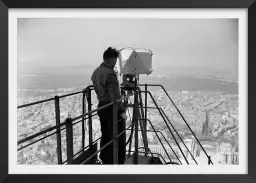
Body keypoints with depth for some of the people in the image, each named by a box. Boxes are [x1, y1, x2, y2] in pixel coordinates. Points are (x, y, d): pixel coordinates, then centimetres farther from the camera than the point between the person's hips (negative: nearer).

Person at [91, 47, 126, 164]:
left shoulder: (95, 72, 7)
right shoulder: (110, 73, -21)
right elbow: (115, 96, -24)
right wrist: (121, 111, -18)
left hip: (101, 106, 9)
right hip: (112, 108, -9)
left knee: (105, 136, 18)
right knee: (118, 138, 2)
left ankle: (105, 161, 30)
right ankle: (118, 162, 9)